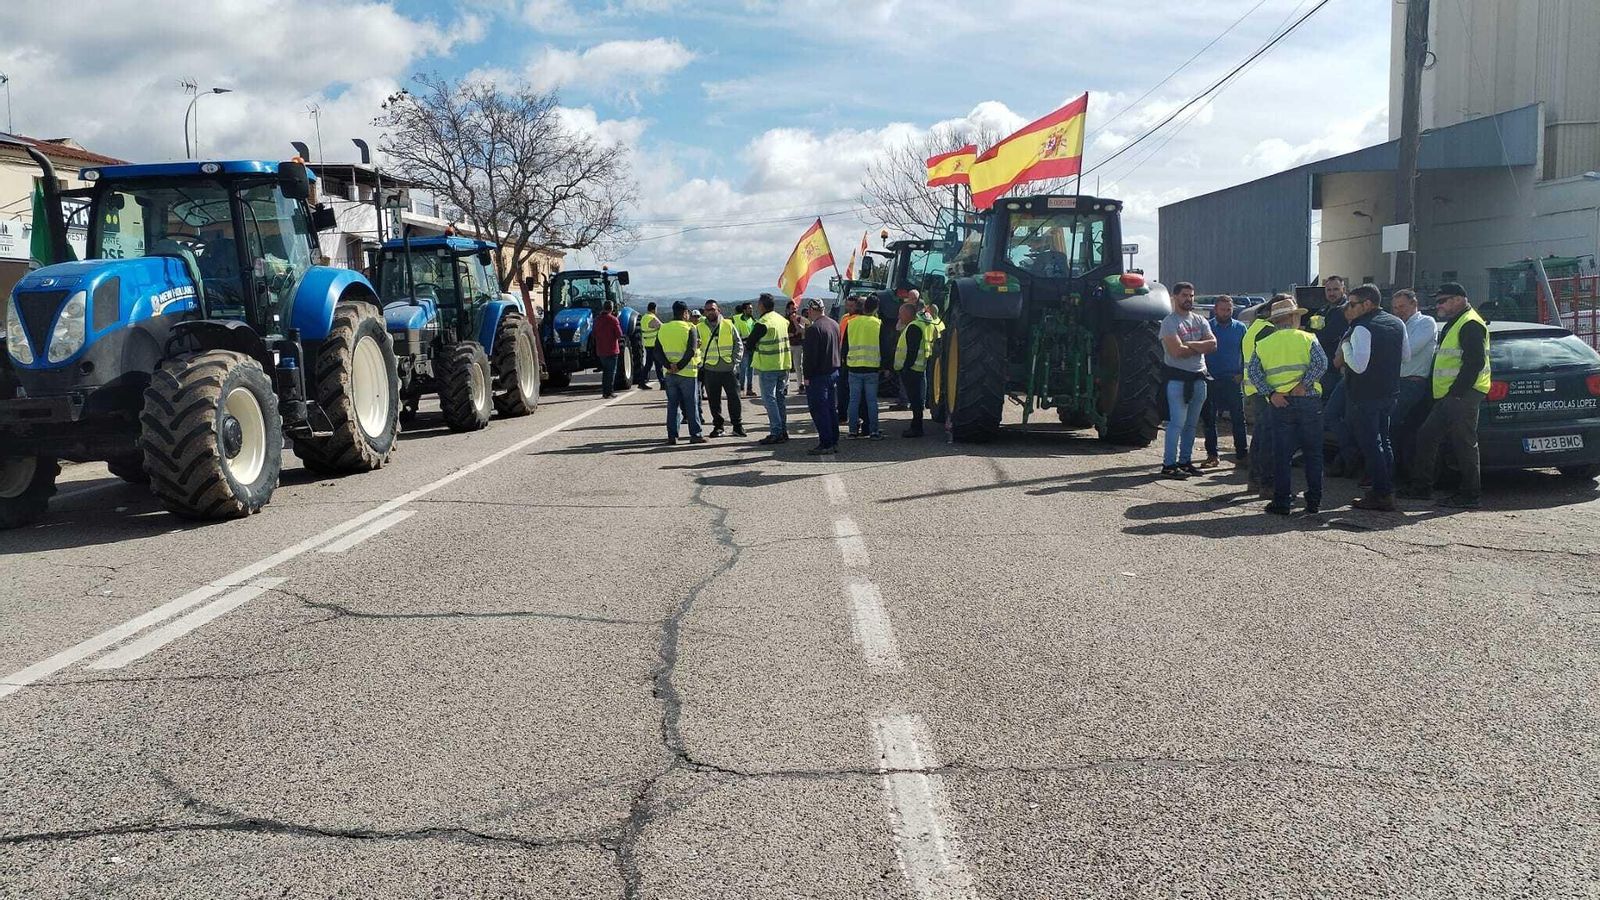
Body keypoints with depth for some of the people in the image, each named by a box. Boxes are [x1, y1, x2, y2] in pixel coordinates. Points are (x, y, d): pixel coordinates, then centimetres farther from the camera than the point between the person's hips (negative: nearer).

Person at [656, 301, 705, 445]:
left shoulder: (663, 329, 7)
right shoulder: (689, 328, -8)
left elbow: (658, 352, 0)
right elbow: (691, 351, -18)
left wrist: (669, 366, -8)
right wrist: (679, 366, -14)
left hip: (670, 374, 4)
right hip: (688, 373, -4)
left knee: (672, 405, 10)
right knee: (691, 405, 3)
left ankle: (672, 435, 9)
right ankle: (695, 435, 5)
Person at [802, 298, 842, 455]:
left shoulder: (813, 328, -17)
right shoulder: (835, 324, 10)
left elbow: (810, 355, -18)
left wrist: (807, 376, -12)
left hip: (819, 375, -9)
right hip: (834, 372, 9)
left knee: (819, 409, -4)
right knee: (831, 407, 14)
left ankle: (826, 444, -6)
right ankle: (834, 442, 17)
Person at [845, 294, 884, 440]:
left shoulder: (851, 323, 2)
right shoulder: (878, 324, -4)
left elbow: (845, 346, 8)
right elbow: (883, 347, -1)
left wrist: (845, 363, 18)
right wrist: (884, 366, 7)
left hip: (854, 368, 2)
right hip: (872, 368, -2)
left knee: (854, 400, 8)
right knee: (872, 400, 3)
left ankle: (853, 430, 10)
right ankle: (873, 431, 4)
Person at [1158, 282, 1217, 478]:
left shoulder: (1200, 320, 14)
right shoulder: (1169, 322, -7)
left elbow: (1213, 345, 0)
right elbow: (1177, 351, -18)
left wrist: (1190, 344, -12)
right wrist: (1200, 347, -4)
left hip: (1198, 377, 7)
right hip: (1178, 378, -7)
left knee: (1191, 423, 11)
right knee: (1177, 423, -9)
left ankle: (1185, 461, 18)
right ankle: (1169, 465, -6)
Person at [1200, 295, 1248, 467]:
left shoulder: (1240, 328, 6)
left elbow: (1246, 353, 10)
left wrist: (1242, 374, 0)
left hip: (1233, 380, 0)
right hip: (1211, 380, 0)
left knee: (1238, 418, 1)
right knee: (1209, 418, 3)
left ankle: (1242, 453, 8)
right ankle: (1212, 455, 10)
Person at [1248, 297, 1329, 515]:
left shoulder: (1263, 344, 8)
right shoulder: (1307, 339, 2)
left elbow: (1253, 372, -3)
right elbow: (1321, 363, -13)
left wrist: (1270, 393, -8)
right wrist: (1302, 385, -12)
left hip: (1279, 405, 1)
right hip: (1309, 401, -1)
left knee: (1282, 454, 4)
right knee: (1313, 452, 9)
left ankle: (1281, 502, 4)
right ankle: (1314, 501, 12)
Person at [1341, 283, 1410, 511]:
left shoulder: (1362, 328, -19)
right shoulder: (1397, 324, 8)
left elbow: (1358, 365, -26)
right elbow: (1406, 355, 18)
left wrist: (1345, 345, -12)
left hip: (1365, 396, -8)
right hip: (1389, 392, 9)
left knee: (1370, 444, -3)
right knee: (1383, 441, 19)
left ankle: (1381, 495, -3)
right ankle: (1387, 490, 24)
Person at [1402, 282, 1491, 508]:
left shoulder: (1470, 325, -12)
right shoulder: (1453, 324, 21)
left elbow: (1475, 363, -20)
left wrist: (1457, 393, -22)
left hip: (1462, 396, -11)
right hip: (1448, 396, 11)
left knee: (1464, 443, -6)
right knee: (1426, 437, 12)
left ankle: (1470, 495, 0)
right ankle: (1421, 487, 19)